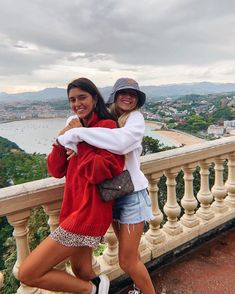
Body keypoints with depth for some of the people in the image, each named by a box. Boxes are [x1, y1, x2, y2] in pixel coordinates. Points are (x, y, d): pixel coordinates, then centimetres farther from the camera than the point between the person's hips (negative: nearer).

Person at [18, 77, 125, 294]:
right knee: (80, 272, 23)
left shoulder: (106, 126, -10)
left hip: (88, 213, -9)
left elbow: (107, 169, -22)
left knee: (28, 273, -3)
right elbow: (57, 170, 9)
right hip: (77, 210, 9)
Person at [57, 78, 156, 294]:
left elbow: (121, 141, -32)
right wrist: (73, 141, -17)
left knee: (127, 261, 3)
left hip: (132, 194, -5)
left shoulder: (136, 118, -12)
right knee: (129, 252, 23)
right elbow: (74, 121, 6)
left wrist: (77, 133, -27)